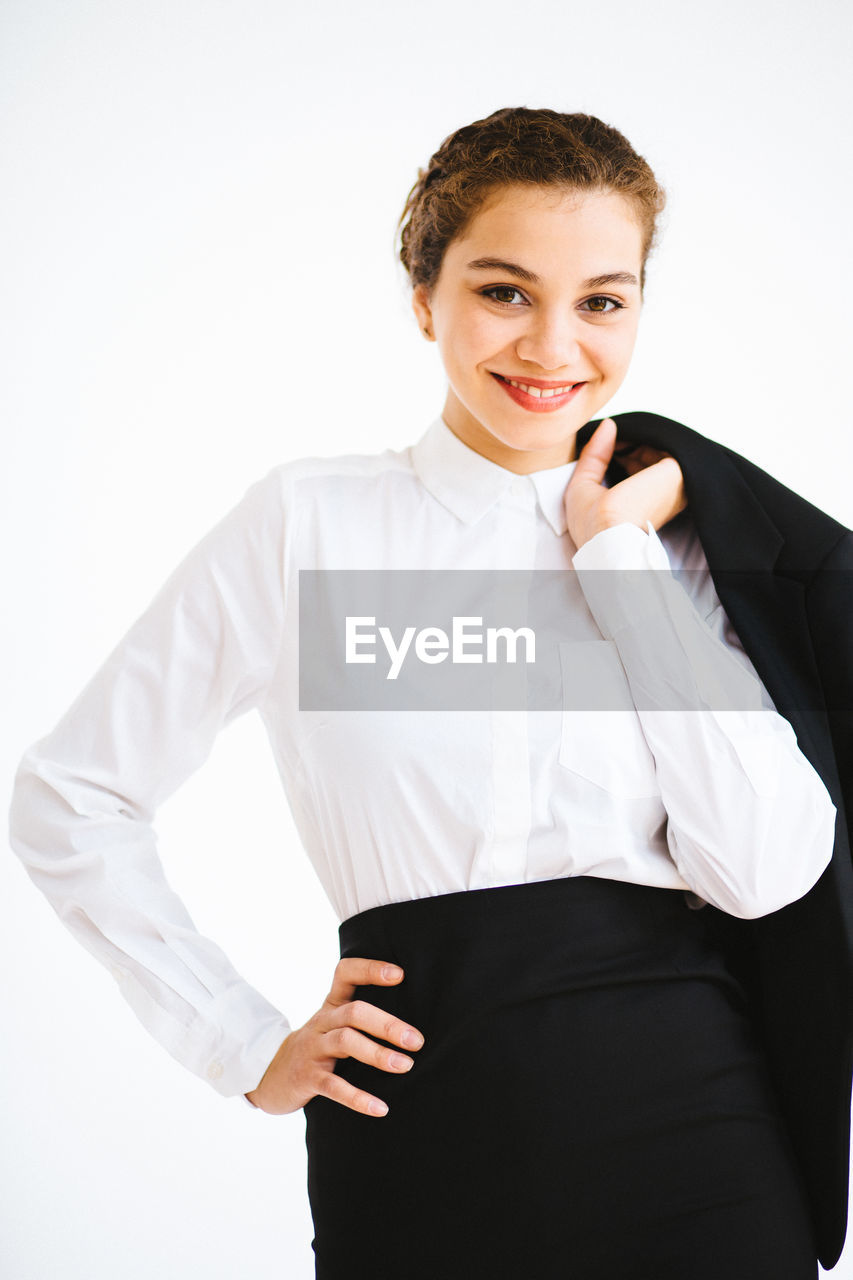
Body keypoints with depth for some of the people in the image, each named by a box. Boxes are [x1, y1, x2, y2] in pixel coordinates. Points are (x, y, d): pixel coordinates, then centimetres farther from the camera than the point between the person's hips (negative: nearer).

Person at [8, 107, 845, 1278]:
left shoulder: (674, 535, 7)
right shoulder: (310, 521, -1)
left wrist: (618, 553, -5)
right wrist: (247, 1048, 1)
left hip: (692, 1120, 2)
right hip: (425, 1127, -2)